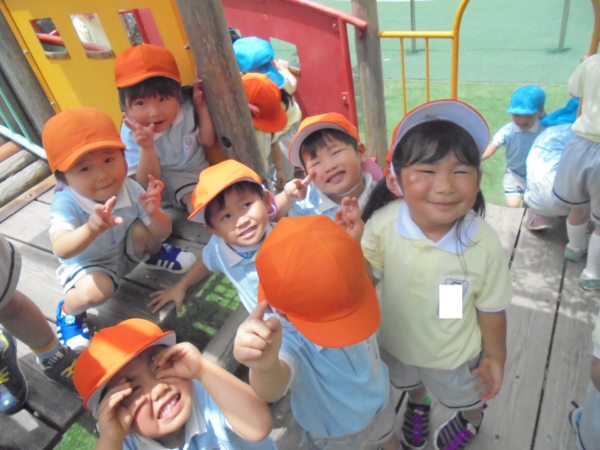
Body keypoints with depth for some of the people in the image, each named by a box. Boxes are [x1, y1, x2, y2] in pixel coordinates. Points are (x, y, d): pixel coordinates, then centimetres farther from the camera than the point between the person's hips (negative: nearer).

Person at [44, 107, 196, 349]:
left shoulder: (130, 188, -24)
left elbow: (163, 232, -20)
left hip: (125, 250, 3)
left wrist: (153, 213, -43)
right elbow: (61, 249, -50)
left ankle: (153, 256, 11)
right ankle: (67, 312, 3)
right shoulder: (65, 203, -33)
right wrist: (91, 229, -70)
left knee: (143, 228, -25)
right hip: (86, 264, -3)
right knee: (96, 291, -33)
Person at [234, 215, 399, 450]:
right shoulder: (289, 342, -45)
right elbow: (272, 390, -65)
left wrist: (355, 238, -28)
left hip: (378, 401, 5)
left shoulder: (341, 300, -31)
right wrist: (265, 367, -90)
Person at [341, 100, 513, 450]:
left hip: (453, 355, -1)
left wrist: (496, 357, -2)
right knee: (409, 383, 36)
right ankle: (418, 404, 72)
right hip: (395, 343, 2)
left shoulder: (484, 244, -33)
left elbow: (491, 307, -16)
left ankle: (471, 419, 70)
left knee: (464, 398, 33)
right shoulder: (382, 223, -30)